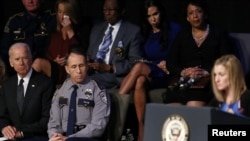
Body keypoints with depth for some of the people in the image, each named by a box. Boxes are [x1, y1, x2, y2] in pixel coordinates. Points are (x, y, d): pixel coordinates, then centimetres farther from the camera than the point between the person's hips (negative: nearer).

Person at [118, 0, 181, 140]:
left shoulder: (174, 29, 3)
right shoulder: (146, 33, 16)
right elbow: (145, 58, 14)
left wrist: (166, 65, -13)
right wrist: (158, 65, -4)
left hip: (167, 75, -4)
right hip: (149, 74, 4)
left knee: (139, 67, -33)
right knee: (140, 81, -35)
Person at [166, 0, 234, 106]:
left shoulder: (219, 34, 14)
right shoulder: (182, 36, 22)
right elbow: (170, 63, 13)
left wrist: (206, 72, -13)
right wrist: (183, 71, -9)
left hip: (208, 81, -2)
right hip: (182, 81, 2)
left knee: (194, 105, -32)